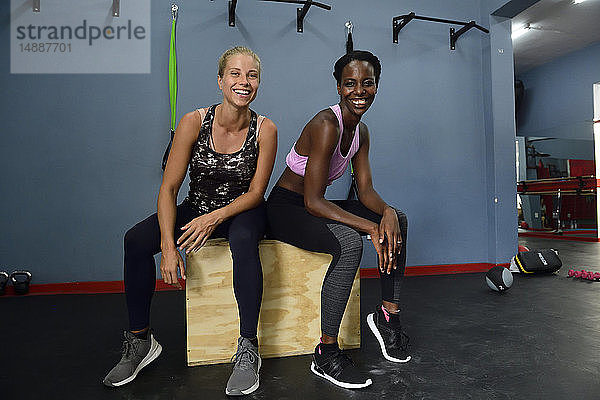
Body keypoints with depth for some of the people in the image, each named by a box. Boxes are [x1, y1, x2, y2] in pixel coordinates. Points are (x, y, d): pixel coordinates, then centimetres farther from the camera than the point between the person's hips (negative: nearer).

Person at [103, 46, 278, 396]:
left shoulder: (265, 129, -13)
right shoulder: (194, 122, -14)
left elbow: (255, 192, -10)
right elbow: (169, 188, -15)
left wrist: (215, 218, -27)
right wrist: (168, 246, -26)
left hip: (242, 210, -1)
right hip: (197, 208, 2)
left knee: (243, 240, -37)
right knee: (136, 240, -21)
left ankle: (248, 351, -23)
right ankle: (140, 341, -2)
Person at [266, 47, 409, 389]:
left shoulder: (361, 131, 5)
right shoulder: (326, 124, -22)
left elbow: (366, 190, 2)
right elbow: (313, 200, -28)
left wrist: (387, 212, -21)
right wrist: (370, 227, -31)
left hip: (314, 207, 8)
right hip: (286, 209, -8)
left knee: (398, 219, -3)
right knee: (349, 241, -34)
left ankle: (388, 315, 5)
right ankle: (326, 354, -19)